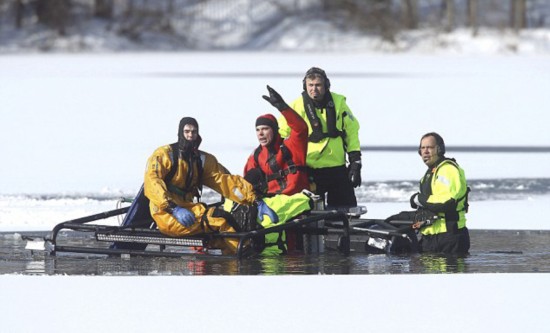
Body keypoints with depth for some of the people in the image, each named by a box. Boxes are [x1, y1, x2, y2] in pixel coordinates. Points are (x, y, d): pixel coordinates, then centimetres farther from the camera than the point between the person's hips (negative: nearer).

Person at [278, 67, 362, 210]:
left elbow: (351, 132, 8)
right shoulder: (295, 107, -5)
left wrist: (355, 163, 4)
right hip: (309, 170, -2)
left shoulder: (338, 103, 2)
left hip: (337, 167, 2)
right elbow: (281, 135, 4)